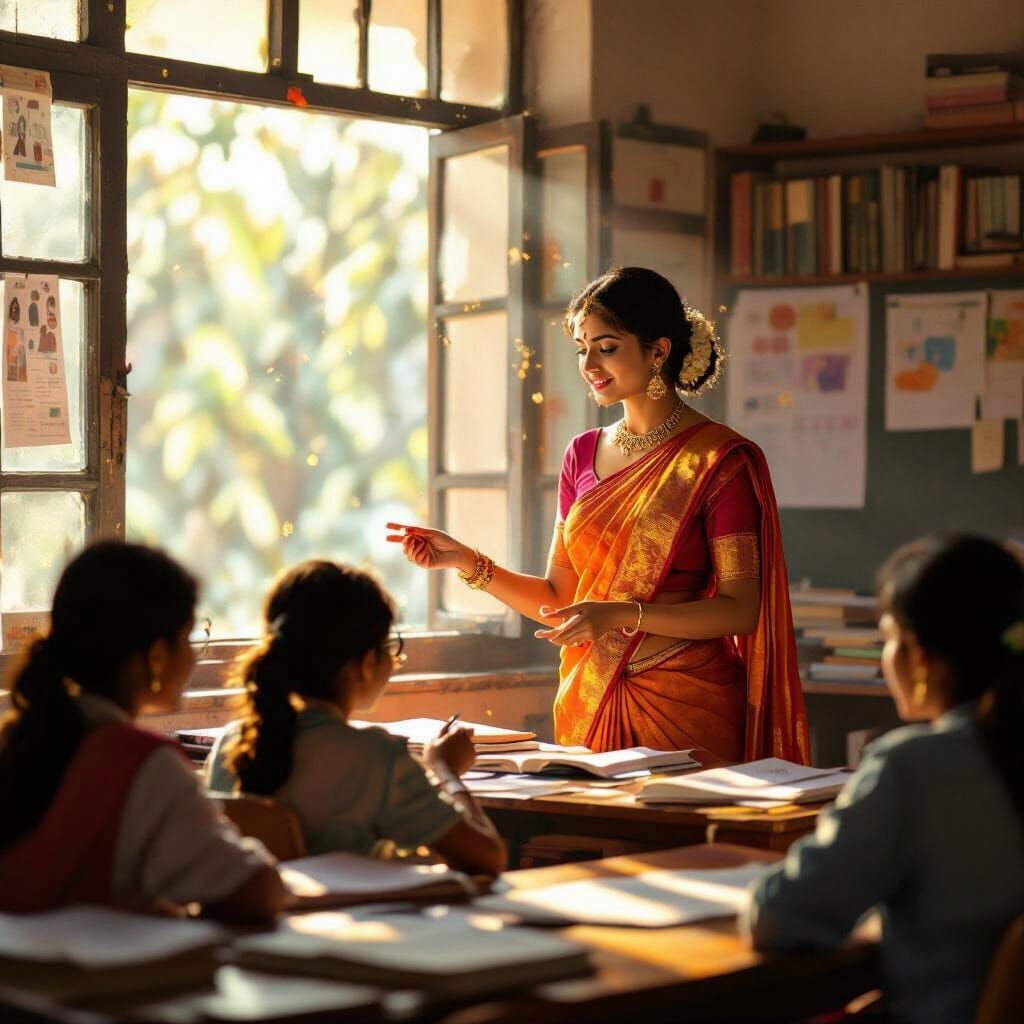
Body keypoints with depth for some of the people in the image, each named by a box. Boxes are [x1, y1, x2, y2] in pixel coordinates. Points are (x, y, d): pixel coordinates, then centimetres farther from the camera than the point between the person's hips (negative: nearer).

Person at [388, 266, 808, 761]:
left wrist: (622, 615, -23)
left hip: (685, 709, -5)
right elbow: (559, 598, 11)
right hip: (587, 703, 5)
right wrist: (466, 563, -2)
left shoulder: (720, 459, -7)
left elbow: (741, 609, -13)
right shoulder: (583, 454, 10)